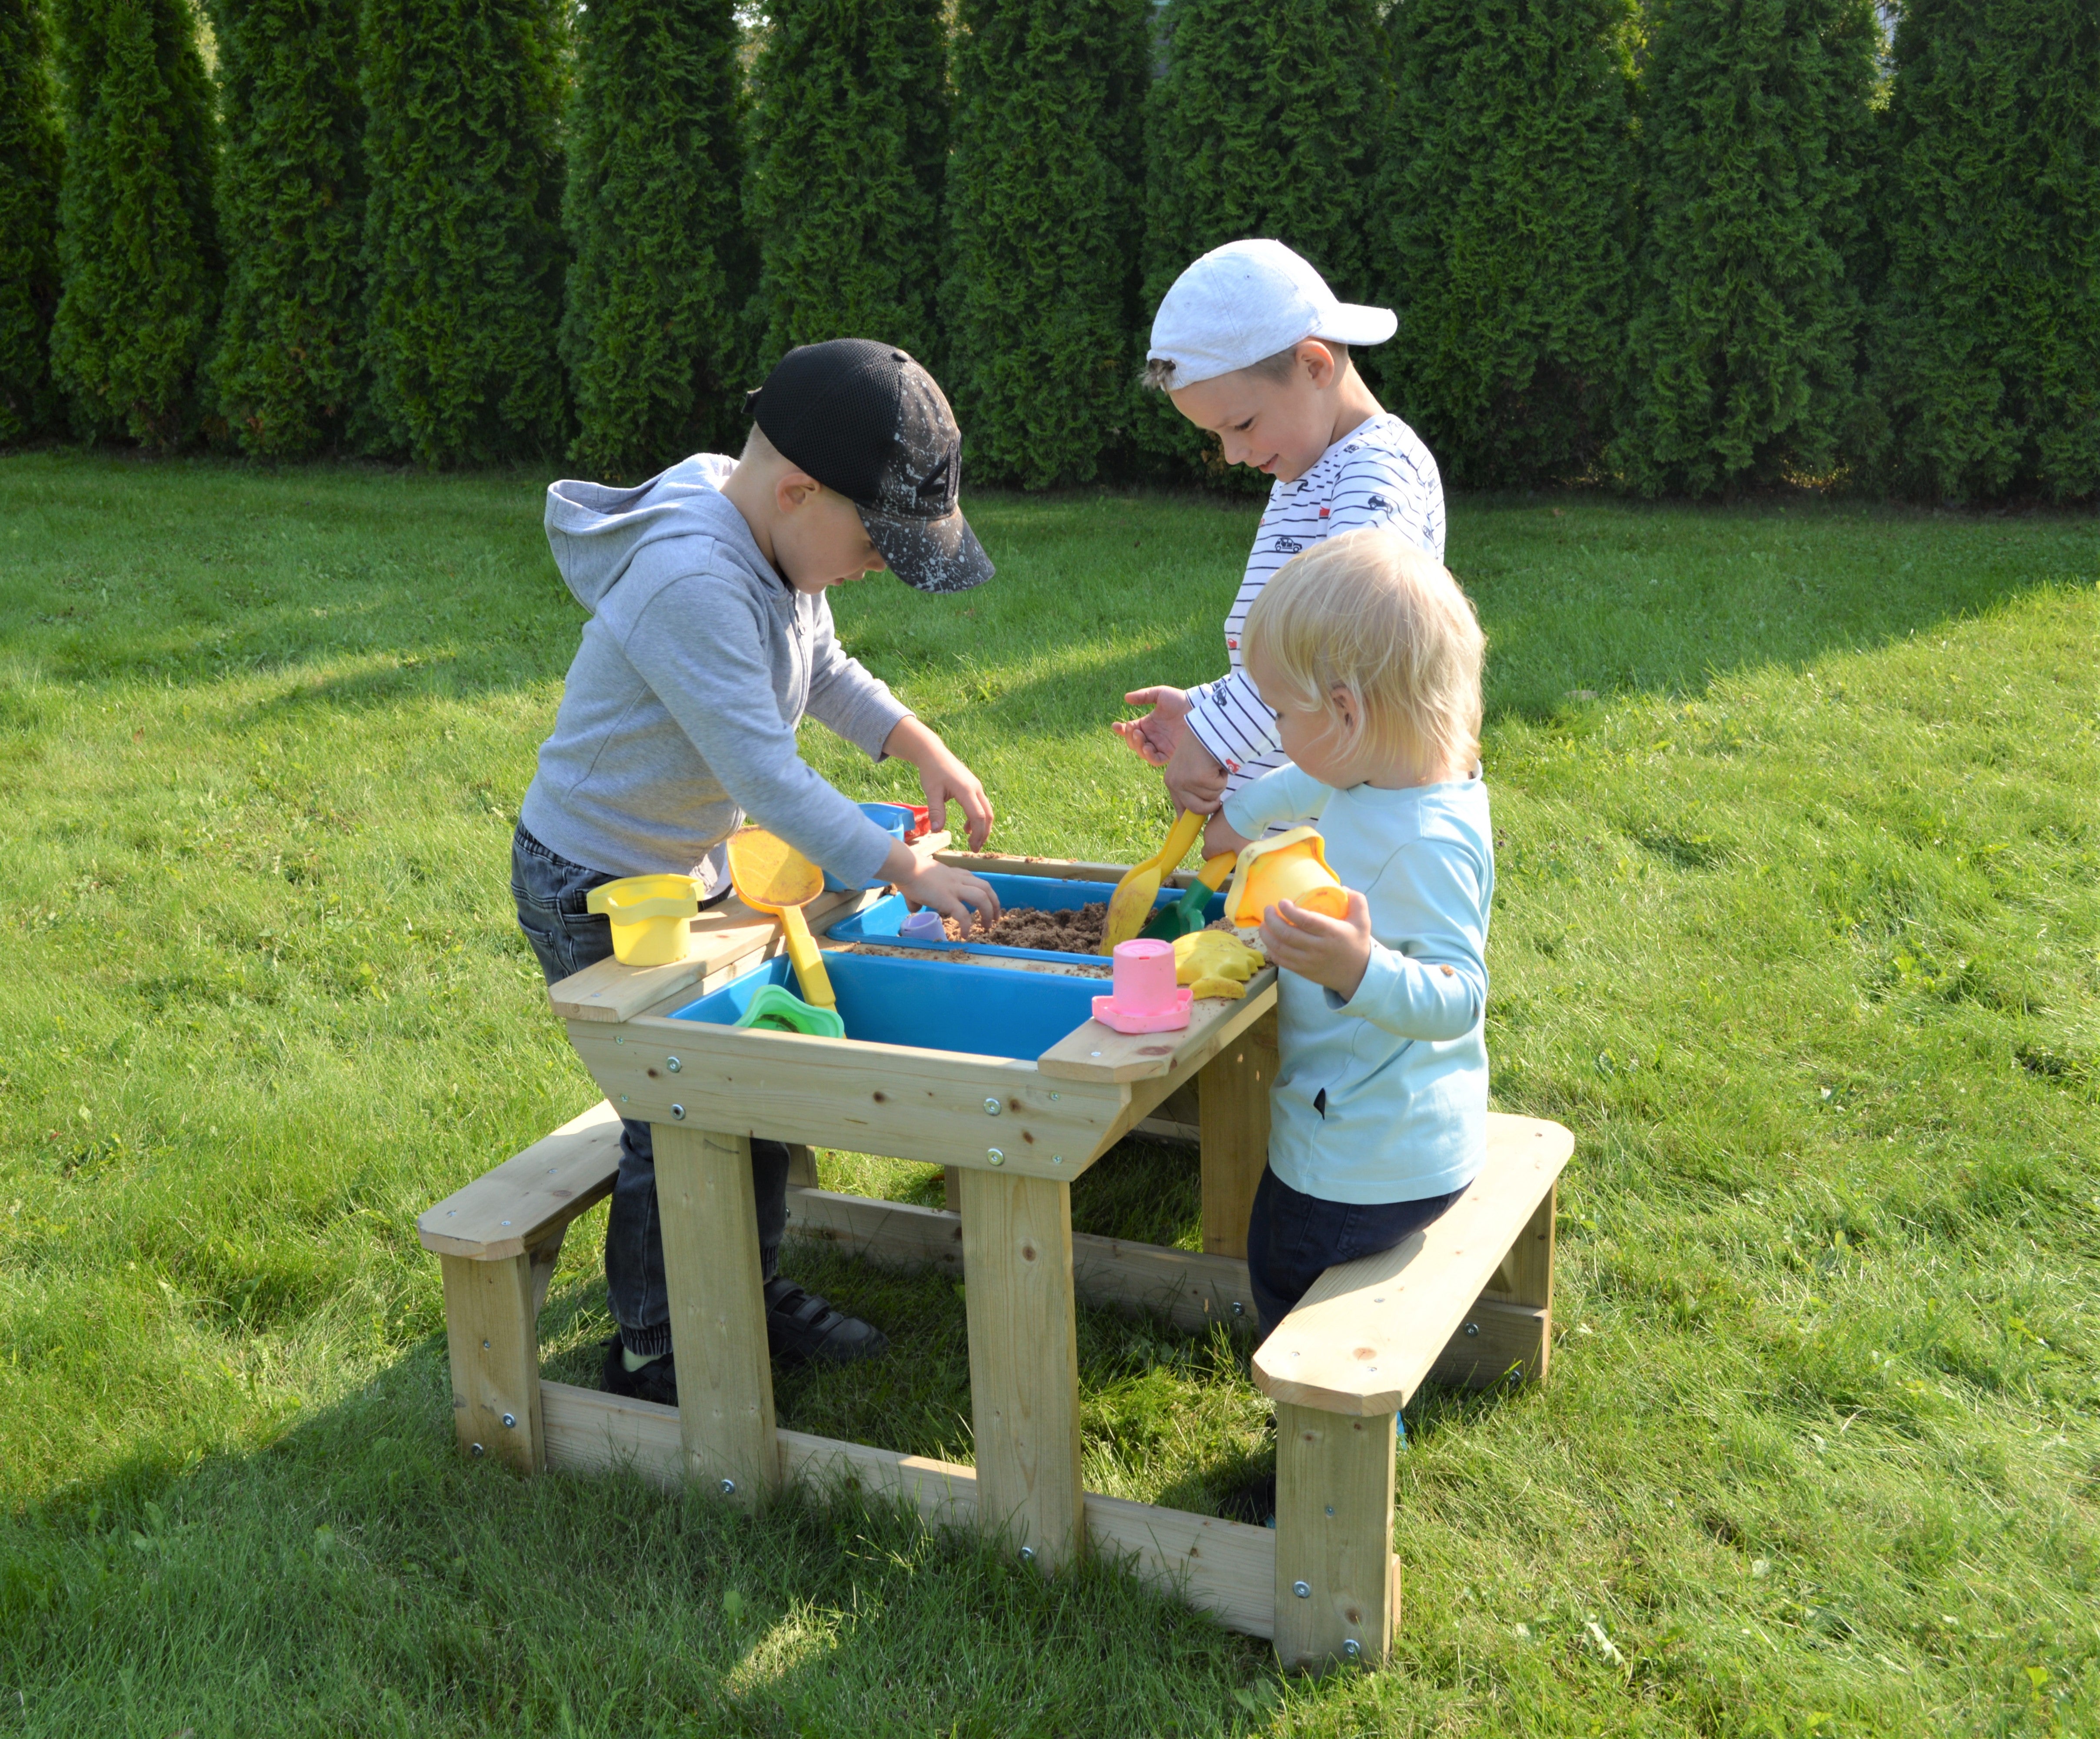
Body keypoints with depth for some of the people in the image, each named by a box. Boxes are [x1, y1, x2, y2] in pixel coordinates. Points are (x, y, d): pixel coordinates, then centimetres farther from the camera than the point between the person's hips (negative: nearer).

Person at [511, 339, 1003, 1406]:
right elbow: (767, 776, -34)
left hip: (690, 870, 9)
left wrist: (922, 748, 0)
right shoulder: (691, 584, -34)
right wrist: (909, 873, -29)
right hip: (596, 895, -9)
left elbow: (825, 673, 14)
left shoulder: (779, 544, -4)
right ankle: (652, 1356, 18)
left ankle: (752, 1295, 34)